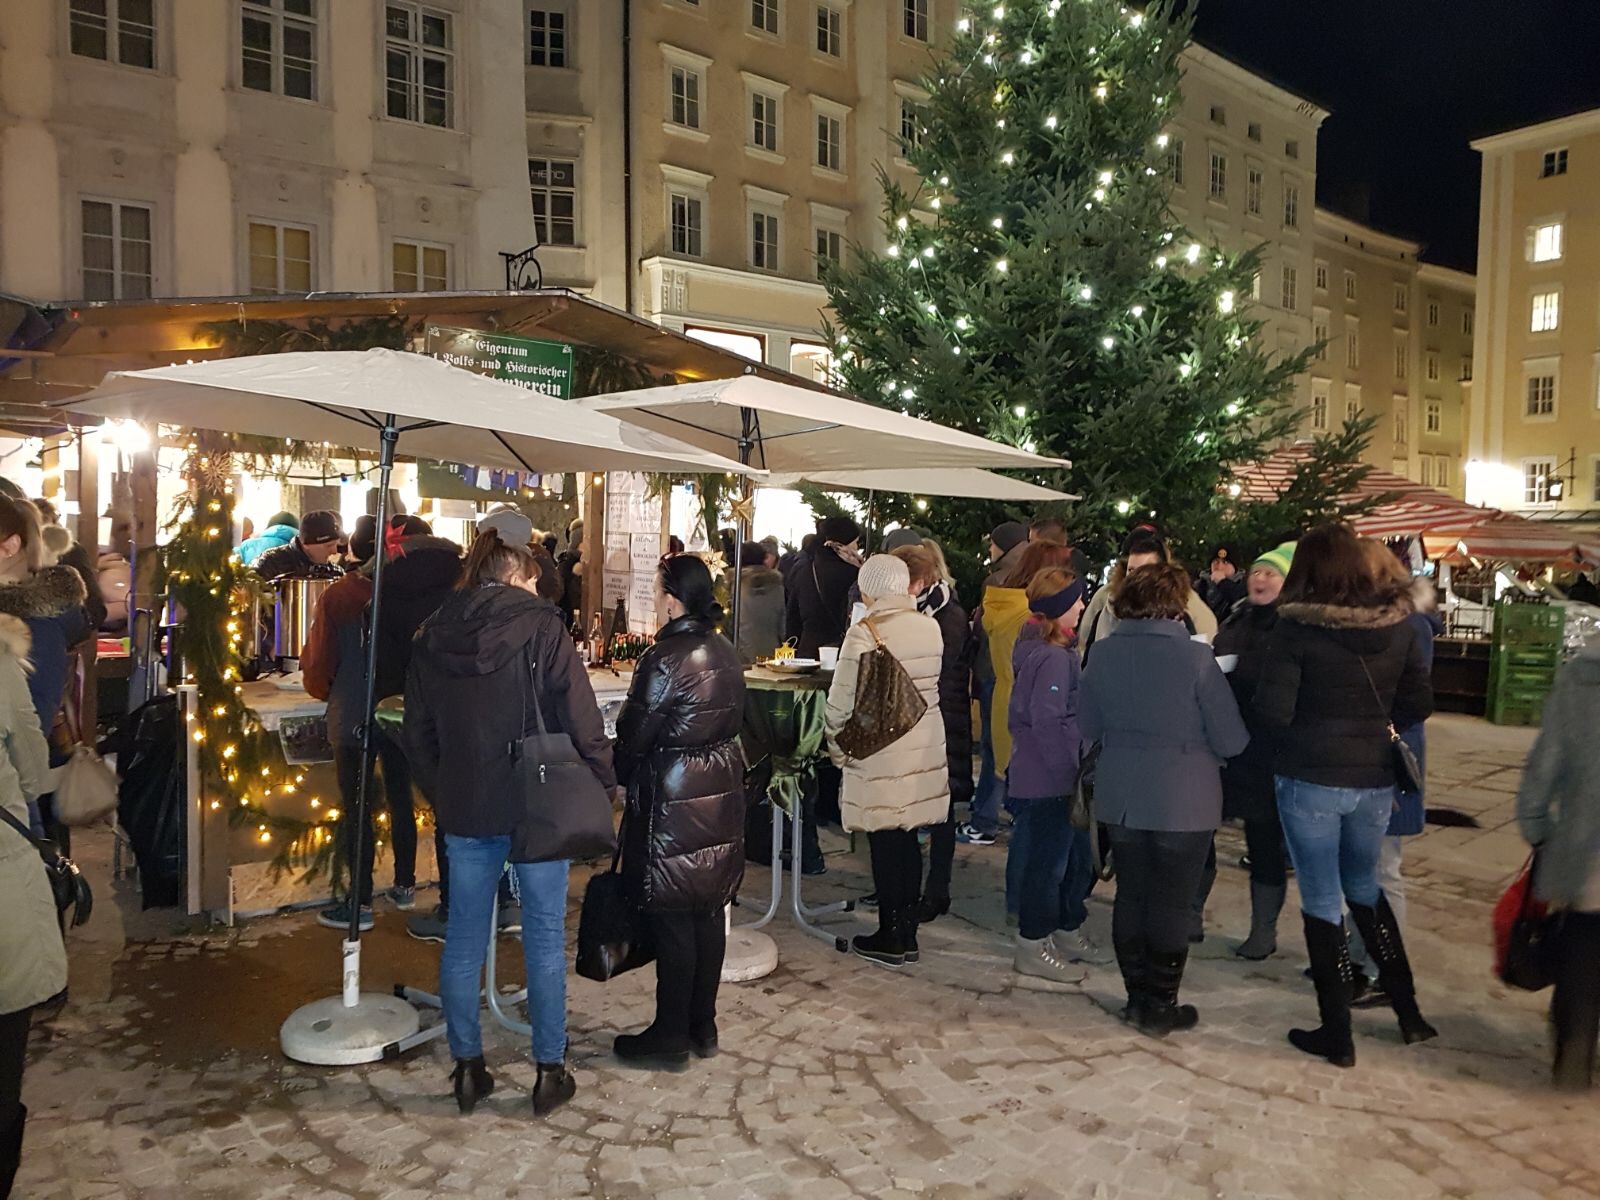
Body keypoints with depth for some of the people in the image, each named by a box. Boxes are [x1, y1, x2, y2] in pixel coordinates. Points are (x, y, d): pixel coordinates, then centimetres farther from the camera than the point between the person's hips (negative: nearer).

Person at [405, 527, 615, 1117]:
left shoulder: (432, 636, 5)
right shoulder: (540, 626, -10)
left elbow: (418, 734, 9)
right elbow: (581, 719, -13)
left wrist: (441, 798, 18)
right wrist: (604, 782, -1)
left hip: (463, 809, 4)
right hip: (539, 806, -4)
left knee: (464, 937, 14)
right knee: (544, 938, 7)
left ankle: (467, 1066, 24)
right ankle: (550, 1071, 16)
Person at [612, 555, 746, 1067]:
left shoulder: (664, 659, -19)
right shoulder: (725, 653, 5)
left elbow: (634, 734, -12)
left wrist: (617, 775, 5)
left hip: (672, 799, -8)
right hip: (721, 793, 8)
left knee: (671, 917, 3)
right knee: (708, 911, 14)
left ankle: (671, 1033, 15)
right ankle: (703, 1026, 26)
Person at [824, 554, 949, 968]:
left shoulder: (865, 632, -16)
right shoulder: (931, 627, 0)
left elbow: (842, 701, -12)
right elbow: (931, 685, 7)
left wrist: (837, 746, 1)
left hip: (880, 755, -5)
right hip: (926, 751, 5)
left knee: (885, 843, 6)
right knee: (908, 840, 14)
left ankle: (890, 940, 17)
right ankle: (907, 933, 25)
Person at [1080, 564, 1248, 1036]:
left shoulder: (1103, 655, -4)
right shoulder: (1195, 659, -16)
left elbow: (1089, 726, 5)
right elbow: (1232, 740, -12)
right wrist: (1189, 735, 8)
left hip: (1119, 799, 4)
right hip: (1183, 803, -4)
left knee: (1130, 896, 16)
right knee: (1171, 904, 8)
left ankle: (1138, 995, 27)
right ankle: (1160, 1006, 19)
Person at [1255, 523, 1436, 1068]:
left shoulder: (1297, 627, -15)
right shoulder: (1397, 624, -1)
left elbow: (1272, 710, -17)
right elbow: (1419, 703, 5)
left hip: (1309, 780, -4)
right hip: (1374, 780, 5)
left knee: (1322, 901, 7)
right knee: (1364, 889, 24)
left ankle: (1336, 1033, 16)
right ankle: (1408, 1010, 30)